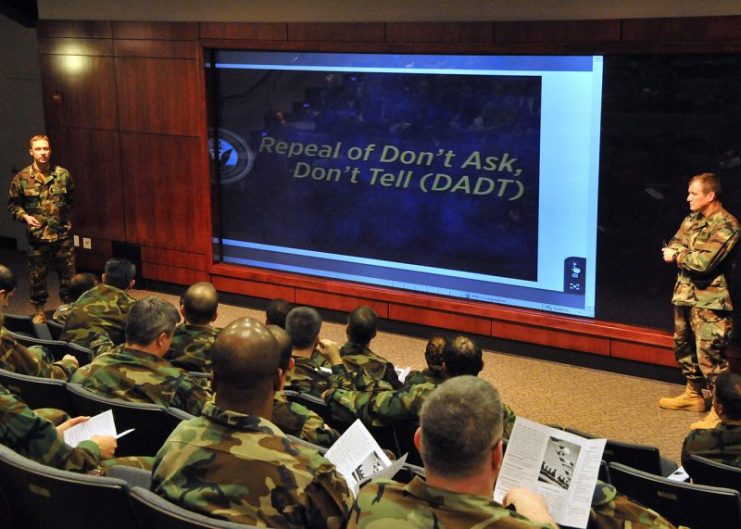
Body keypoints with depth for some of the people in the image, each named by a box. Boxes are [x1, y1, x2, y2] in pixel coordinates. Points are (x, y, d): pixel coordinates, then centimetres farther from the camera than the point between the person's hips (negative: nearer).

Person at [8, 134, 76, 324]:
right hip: (37, 236, -1)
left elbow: (71, 199, 13)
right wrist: (25, 216, -11)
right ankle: (39, 311, 25)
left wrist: (68, 218, 9)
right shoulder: (22, 178, -5)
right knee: (38, 276, 9)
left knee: (68, 273, 8)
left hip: (62, 234, 1)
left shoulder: (63, 174, -3)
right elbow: (13, 204, 4)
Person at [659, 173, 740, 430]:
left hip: (709, 300, -9)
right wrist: (688, 256, -13)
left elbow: (703, 263, -24)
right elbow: (672, 246, 9)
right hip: (685, 294, 9)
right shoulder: (692, 218, 9)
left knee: (710, 354, -9)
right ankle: (694, 395, 36)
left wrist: (677, 256, -7)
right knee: (684, 346, 20)